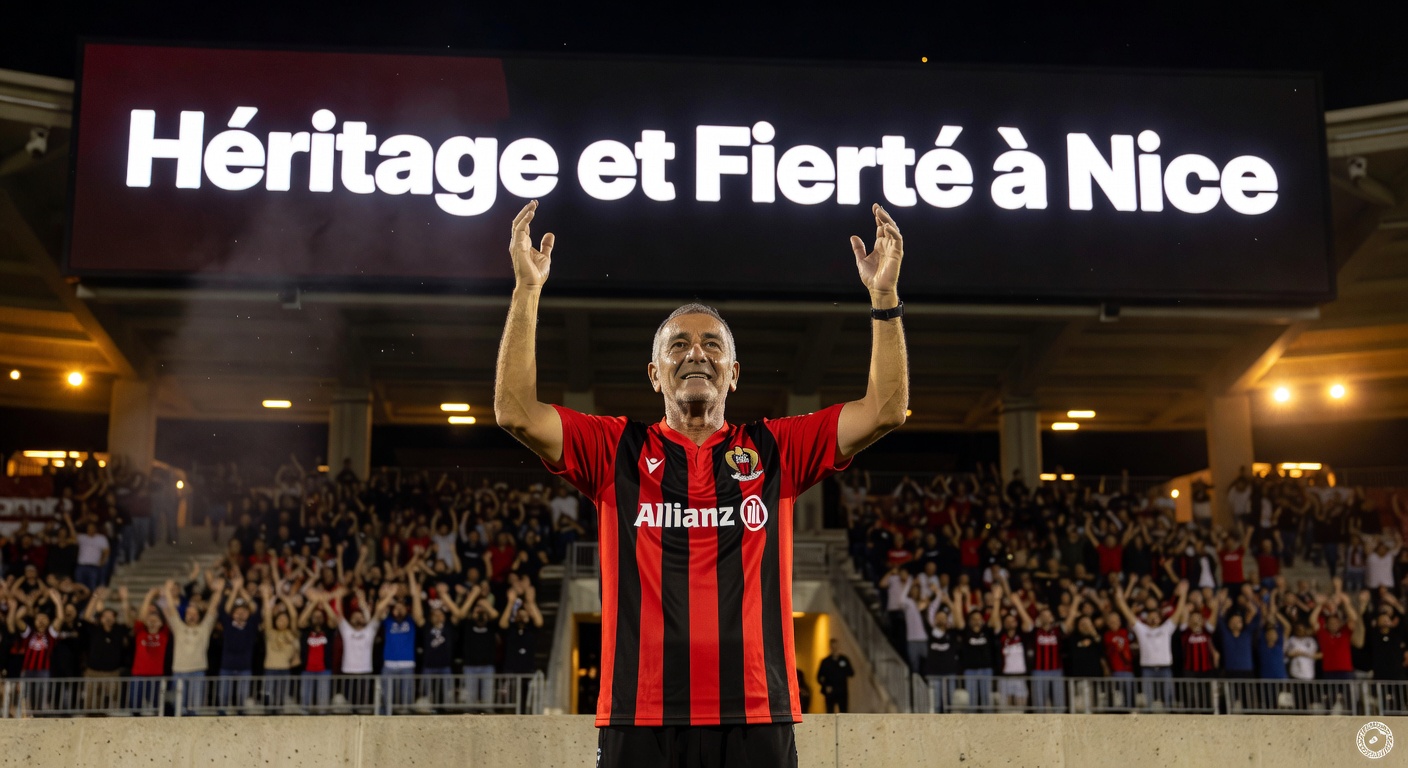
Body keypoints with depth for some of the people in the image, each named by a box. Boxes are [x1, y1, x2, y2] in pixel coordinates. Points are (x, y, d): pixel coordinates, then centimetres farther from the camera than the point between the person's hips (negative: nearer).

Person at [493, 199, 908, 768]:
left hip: (756, 716, 1)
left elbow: (886, 410, 6)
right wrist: (527, 288, -6)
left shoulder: (774, 449, 11)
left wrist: (884, 294, 0)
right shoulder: (616, 450, 9)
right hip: (640, 715, 0)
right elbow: (516, 411, -2)